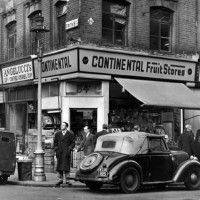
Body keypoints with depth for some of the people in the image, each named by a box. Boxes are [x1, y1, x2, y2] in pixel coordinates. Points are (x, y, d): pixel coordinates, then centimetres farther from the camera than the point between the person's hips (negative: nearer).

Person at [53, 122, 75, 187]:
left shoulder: (70, 134, 2)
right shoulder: (57, 133, 12)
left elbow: (73, 143, 3)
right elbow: (55, 142, 16)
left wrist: (69, 149, -9)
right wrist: (56, 149, 3)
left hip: (66, 152, -3)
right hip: (59, 152, 3)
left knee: (66, 166, -4)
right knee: (59, 166, 4)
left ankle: (66, 180, 3)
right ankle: (60, 179, 13)